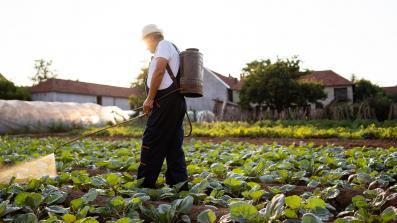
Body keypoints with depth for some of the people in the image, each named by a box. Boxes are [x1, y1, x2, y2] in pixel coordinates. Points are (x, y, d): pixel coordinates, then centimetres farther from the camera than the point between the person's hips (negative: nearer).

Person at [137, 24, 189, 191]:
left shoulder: (164, 45, -1)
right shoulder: (173, 48, 27)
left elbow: (159, 71, -17)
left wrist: (150, 98, -16)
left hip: (165, 102, -10)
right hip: (177, 102, 10)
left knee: (151, 142, -7)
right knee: (173, 145, 8)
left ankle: (145, 185, -4)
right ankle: (179, 185, 9)